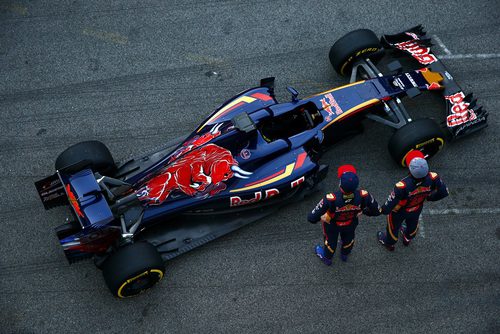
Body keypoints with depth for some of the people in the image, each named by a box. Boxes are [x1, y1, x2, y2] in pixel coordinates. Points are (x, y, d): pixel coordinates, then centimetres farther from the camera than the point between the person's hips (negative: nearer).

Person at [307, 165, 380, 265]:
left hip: (332, 224, -2)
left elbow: (312, 218, -38)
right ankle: (344, 255, 69)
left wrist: (320, 217, -13)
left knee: (331, 240, 32)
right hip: (351, 224, 2)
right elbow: (376, 211, -19)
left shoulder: (331, 199, -47)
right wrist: (363, 211, 2)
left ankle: (327, 258, 64)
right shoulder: (363, 196, -39)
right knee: (348, 238, 37)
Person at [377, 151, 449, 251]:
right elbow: (444, 192, -16)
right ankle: (407, 239, 69)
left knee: (393, 227, 31)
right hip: (417, 210, 3)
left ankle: (389, 243, 61)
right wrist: (429, 197, 2)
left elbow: (388, 207, -39)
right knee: (412, 224, 37)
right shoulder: (432, 178, -36)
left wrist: (382, 210, -16)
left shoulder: (403, 186, -48)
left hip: (399, 212, -3)